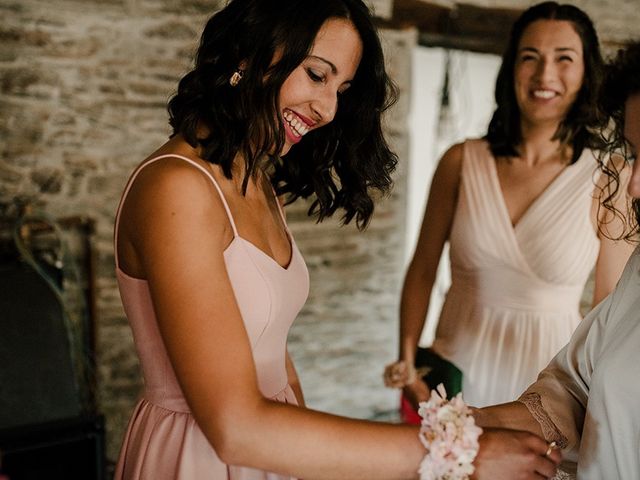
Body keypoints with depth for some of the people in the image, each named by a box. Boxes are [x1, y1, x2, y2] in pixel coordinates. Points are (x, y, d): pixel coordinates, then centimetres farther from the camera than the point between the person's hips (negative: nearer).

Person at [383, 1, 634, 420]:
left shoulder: (605, 182, -10)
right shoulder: (461, 162, -6)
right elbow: (422, 271, 2)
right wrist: (407, 363, -5)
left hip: (549, 381, -1)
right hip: (459, 375, 2)